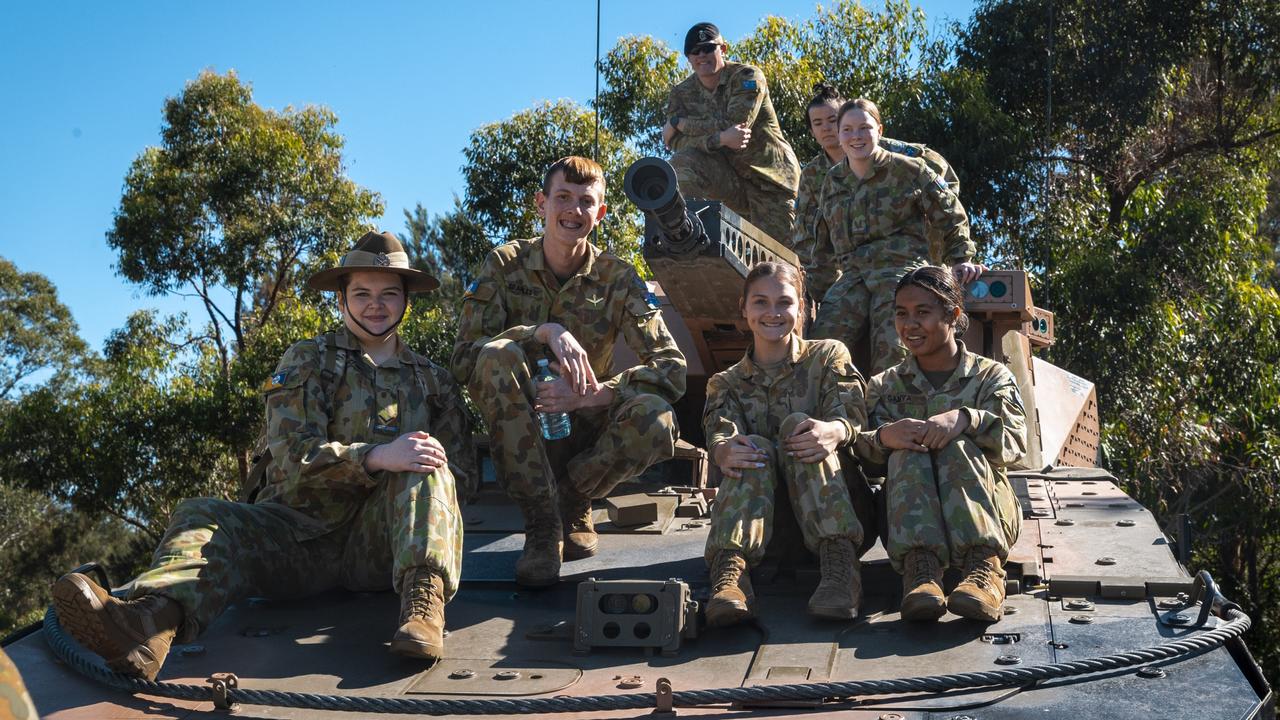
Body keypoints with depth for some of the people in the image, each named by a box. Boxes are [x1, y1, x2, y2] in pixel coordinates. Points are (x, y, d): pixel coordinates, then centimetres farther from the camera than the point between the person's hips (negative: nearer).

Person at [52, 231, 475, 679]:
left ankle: (424, 597, -46)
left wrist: (430, 465, -11)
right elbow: (294, 456, -6)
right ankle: (153, 619, -59)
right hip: (303, 532, 0)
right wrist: (376, 457, -23)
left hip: (381, 541, 1)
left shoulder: (434, 382, 18)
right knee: (203, 517, -26)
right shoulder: (307, 362, 10)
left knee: (424, 465, -25)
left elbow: (461, 472, 14)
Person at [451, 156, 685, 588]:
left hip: (584, 430, 0)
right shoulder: (505, 265, -3)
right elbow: (464, 357, -14)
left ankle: (573, 502, -1)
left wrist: (592, 394, -30)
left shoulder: (618, 279, -2)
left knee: (656, 420, -32)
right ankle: (543, 527, -25)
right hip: (518, 429, 0)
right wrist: (544, 332, -30)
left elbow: (671, 368, -13)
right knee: (495, 355, -31)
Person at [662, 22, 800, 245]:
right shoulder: (682, 93, 4)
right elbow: (677, 143, -12)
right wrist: (719, 139, -30)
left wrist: (679, 123, -15)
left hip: (769, 178, -3)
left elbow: (733, 125, -23)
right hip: (728, 176, 3)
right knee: (682, 164, -24)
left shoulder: (747, 77, -9)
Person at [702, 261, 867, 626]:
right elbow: (719, 434, -6)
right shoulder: (726, 383, 16)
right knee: (754, 447, -26)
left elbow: (851, 415, -7)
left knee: (796, 423, -24)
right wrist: (725, 451, -33)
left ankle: (840, 562, -42)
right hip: (762, 517, 1)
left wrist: (834, 430, -34)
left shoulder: (828, 356, 12)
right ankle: (729, 568, -49)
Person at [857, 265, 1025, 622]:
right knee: (908, 451, -27)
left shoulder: (991, 376, 12)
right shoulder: (884, 386, 17)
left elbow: (1015, 440, -8)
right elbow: (864, 453, -1)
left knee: (956, 443, -28)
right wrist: (884, 437, -26)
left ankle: (984, 566, -47)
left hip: (983, 513, -1)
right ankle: (920, 567, -50)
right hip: (908, 516, 1)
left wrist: (965, 419, -29)